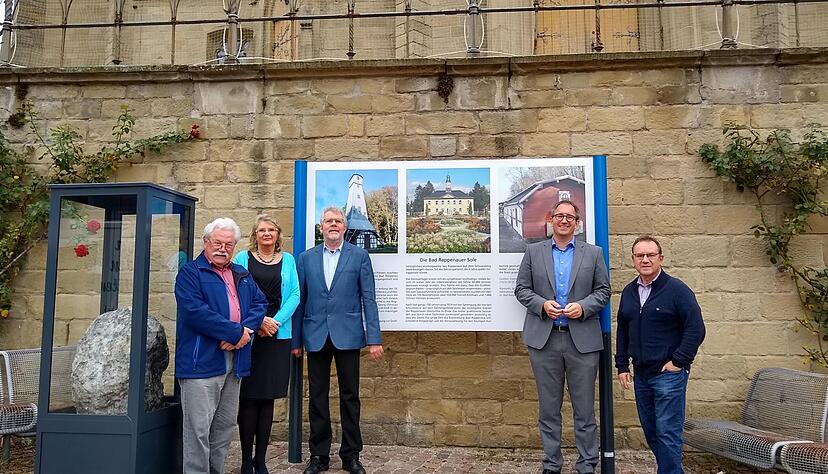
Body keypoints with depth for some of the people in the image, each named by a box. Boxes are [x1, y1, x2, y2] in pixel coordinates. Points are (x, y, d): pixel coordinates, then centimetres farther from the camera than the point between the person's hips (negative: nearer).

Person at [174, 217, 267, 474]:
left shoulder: (242, 275, 18)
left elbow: (260, 304, 10)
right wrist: (236, 332, -16)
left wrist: (244, 331, -10)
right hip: (201, 361, -6)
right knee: (199, 429, -5)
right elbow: (195, 311, -16)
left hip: (235, 361, 7)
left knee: (225, 426, 15)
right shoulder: (190, 273, -3)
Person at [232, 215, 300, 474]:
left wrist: (276, 321, -9)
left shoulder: (288, 260, 11)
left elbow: (295, 295, 5)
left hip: (278, 336, 2)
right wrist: (258, 321, -12)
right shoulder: (243, 258, 6)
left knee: (268, 398, 6)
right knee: (248, 397, -2)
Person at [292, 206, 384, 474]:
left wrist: (374, 338, -8)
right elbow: (300, 301, 7)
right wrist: (296, 340, 4)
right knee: (317, 397, 8)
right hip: (316, 337, 2)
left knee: (350, 396, 6)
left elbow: (368, 299, -2)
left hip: (347, 335, -2)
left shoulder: (359, 256, 3)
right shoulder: (306, 258, 8)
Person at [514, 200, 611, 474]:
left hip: (582, 340, 0)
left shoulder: (593, 253, 7)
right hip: (544, 339, 1)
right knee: (548, 408, 9)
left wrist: (583, 307, -11)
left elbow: (603, 291, 6)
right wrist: (542, 304, -12)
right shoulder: (533, 251, 8)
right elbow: (522, 289, 6)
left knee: (584, 408, 6)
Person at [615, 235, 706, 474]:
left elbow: (696, 328, -11)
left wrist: (678, 361, -13)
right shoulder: (629, 292, 10)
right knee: (651, 432, 15)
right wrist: (622, 365, 12)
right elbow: (622, 331, 17)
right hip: (641, 374, 7)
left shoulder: (677, 289, -8)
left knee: (668, 434, -4)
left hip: (668, 374, -7)